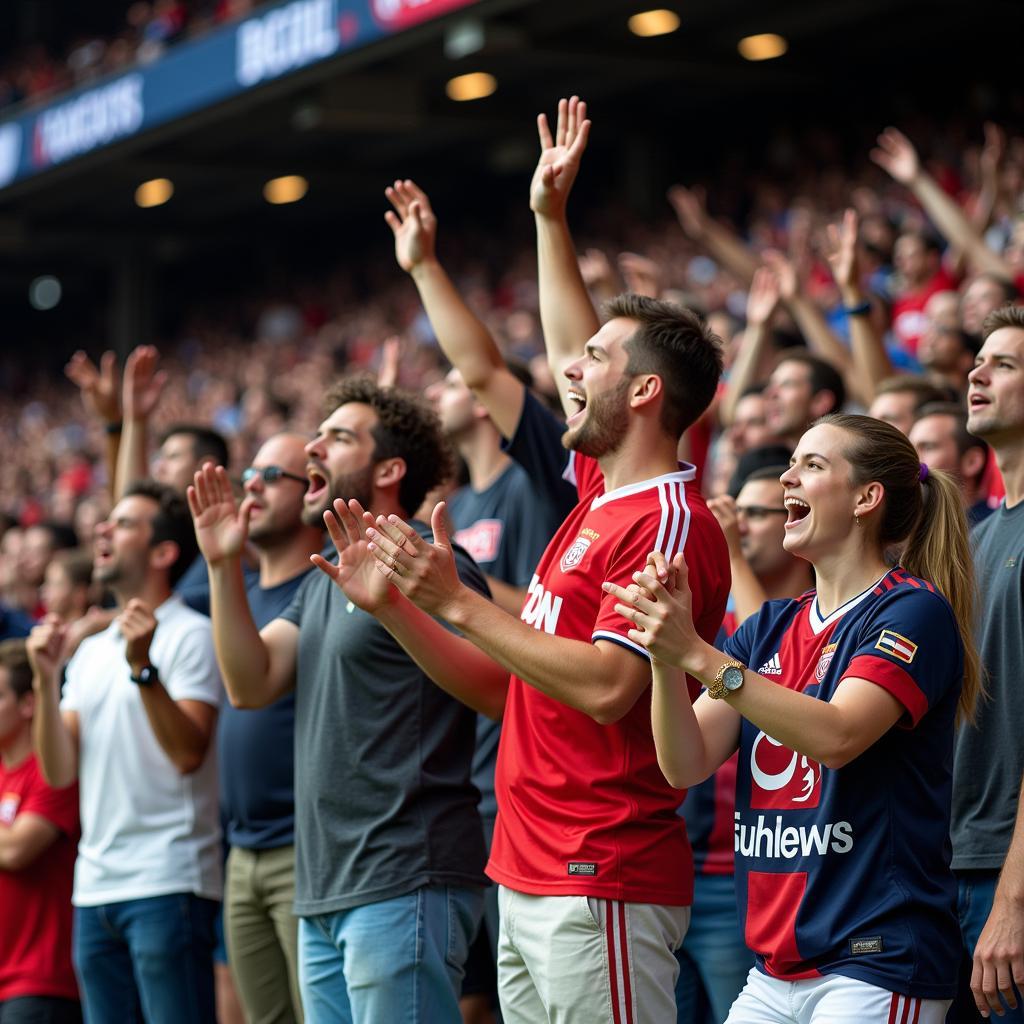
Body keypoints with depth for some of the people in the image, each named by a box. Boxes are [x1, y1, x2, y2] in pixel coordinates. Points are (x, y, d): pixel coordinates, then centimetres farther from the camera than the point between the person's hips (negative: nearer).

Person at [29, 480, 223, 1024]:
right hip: (95, 886, 7)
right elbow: (60, 771, 9)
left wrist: (143, 666, -24)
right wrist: (45, 679, -2)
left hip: (166, 883, -7)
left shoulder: (189, 634, -4)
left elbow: (188, 752, -16)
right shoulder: (90, 651, 17)